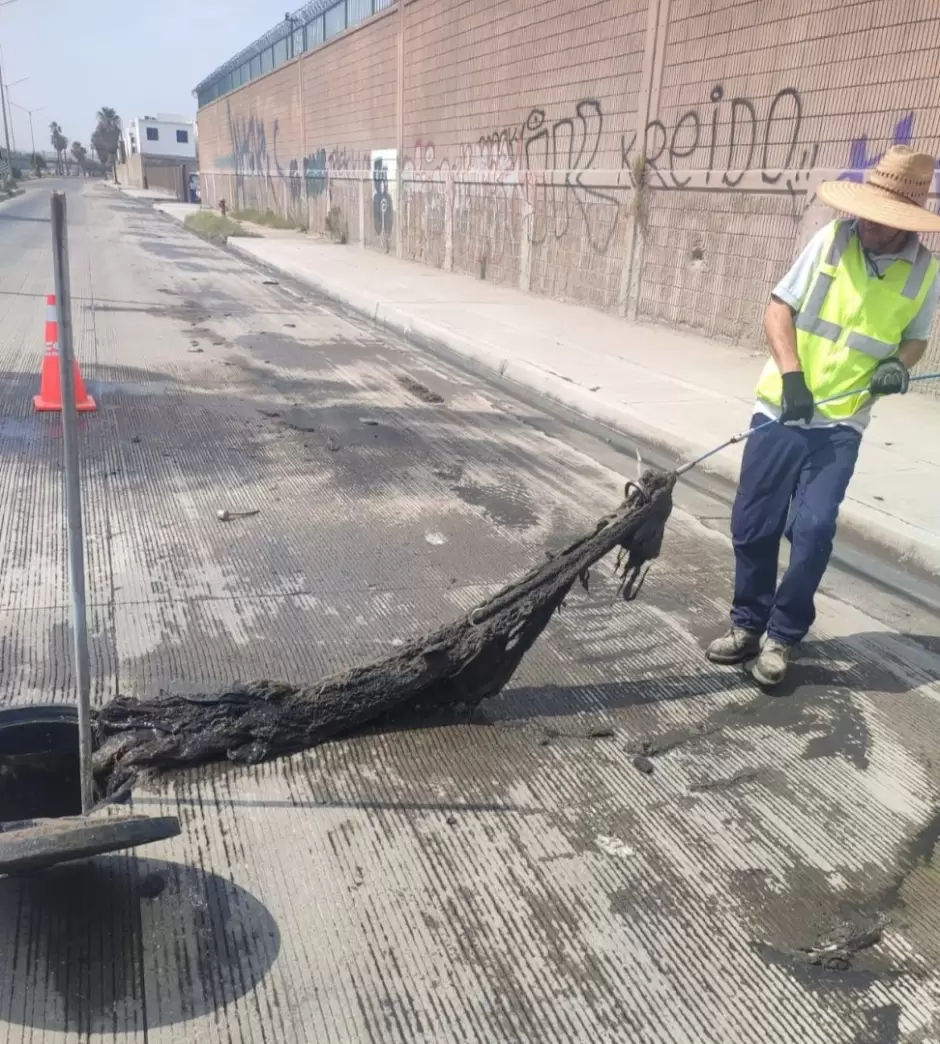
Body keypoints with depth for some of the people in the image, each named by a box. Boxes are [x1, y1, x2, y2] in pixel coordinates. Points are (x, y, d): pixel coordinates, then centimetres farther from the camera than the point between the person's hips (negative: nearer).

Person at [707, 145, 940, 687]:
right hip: (781, 408, 1)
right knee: (753, 523, 4)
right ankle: (748, 624, 23)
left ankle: (782, 638, 10)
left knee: (813, 529, -9)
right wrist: (791, 375, -16)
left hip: (841, 423, -1)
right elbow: (779, 308, -3)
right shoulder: (832, 239, -3)